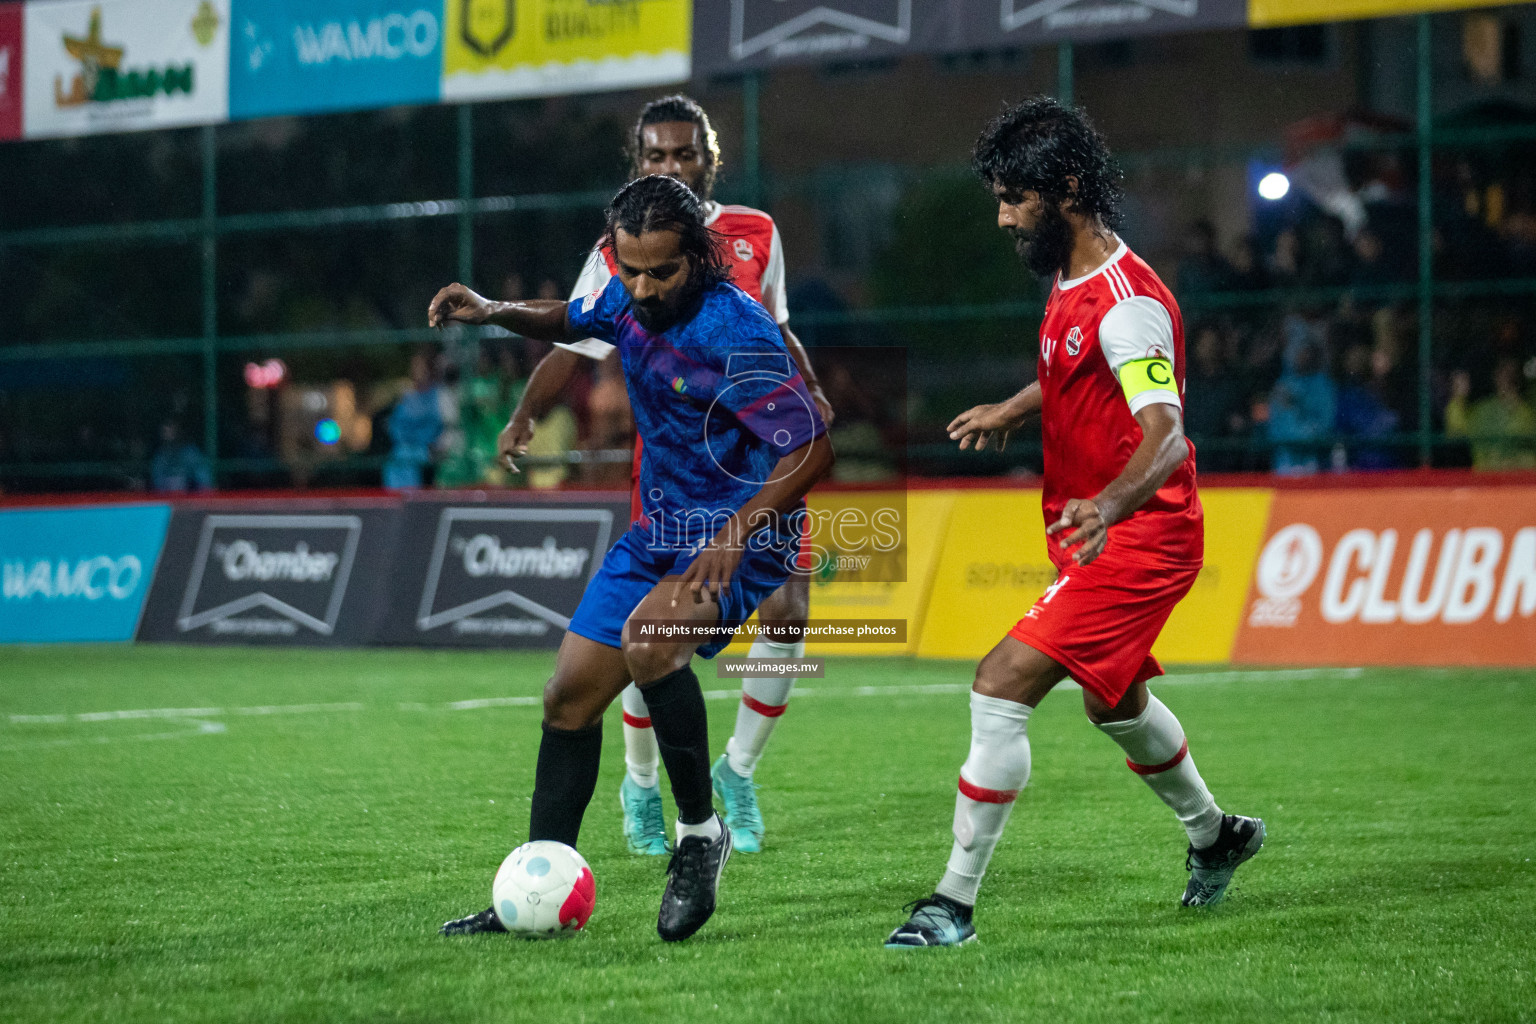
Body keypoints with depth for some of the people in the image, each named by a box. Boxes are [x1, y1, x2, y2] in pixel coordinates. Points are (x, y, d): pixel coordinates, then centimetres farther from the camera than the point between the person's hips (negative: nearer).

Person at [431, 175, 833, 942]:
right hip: (658, 531, 8)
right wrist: (496, 313, 4)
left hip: (740, 540, -8)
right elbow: (570, 322, 23)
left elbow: (811, 449, -24)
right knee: (570, 696, 6)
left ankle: (701, 830, -15)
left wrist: (740, 528, -35)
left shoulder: (734, 332, -24)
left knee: (648, 637, -35)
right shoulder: (629, 301, -1)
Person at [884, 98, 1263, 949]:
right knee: (1113, 699, 29)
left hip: (1138, 537, -11)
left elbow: (1165, 433, -37)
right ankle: (1214, 836, 53)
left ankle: (955, 902, -13)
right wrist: (1012, 410, 17)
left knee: (1002, 685, -19)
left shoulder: (1126, 300, -24)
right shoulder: (1069, 280, 5)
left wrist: (1110, 504, -54)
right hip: (1094, 530, 11)